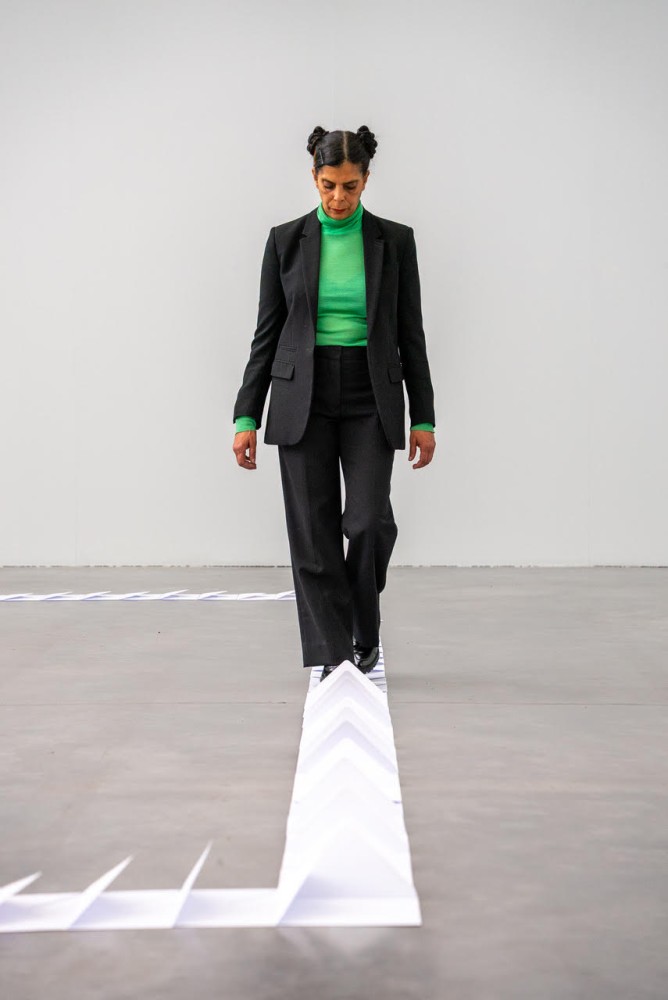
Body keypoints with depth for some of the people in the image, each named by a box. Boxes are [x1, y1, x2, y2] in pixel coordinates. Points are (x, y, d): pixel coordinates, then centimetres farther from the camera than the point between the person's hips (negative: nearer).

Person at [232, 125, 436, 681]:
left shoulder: (394, 240, 1)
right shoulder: (287, 240, 1)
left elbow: (410, 333, 3)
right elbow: (268, 332, 3)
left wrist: (424, 417, 0)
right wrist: (247, 416, -2)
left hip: (370, 399, 0)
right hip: (303, 397, 1)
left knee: (369, 521, -12)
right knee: (313, 532, -1)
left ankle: (365, 634, 15)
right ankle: (334, 656, 10)